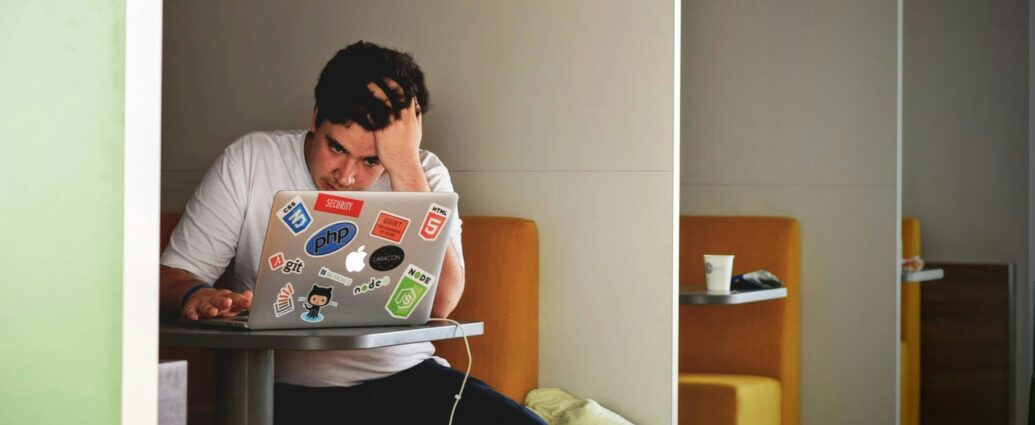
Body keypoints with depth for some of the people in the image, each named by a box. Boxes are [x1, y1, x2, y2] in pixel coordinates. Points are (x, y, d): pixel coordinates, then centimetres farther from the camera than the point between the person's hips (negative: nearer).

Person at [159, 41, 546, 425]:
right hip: (289, 391, -1)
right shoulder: (250, 162, 0)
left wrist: (405, 166, -18)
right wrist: (194, 295, -24)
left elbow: (438, 304, -15)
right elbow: (172, 276, 1)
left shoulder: (422, 175, 1)